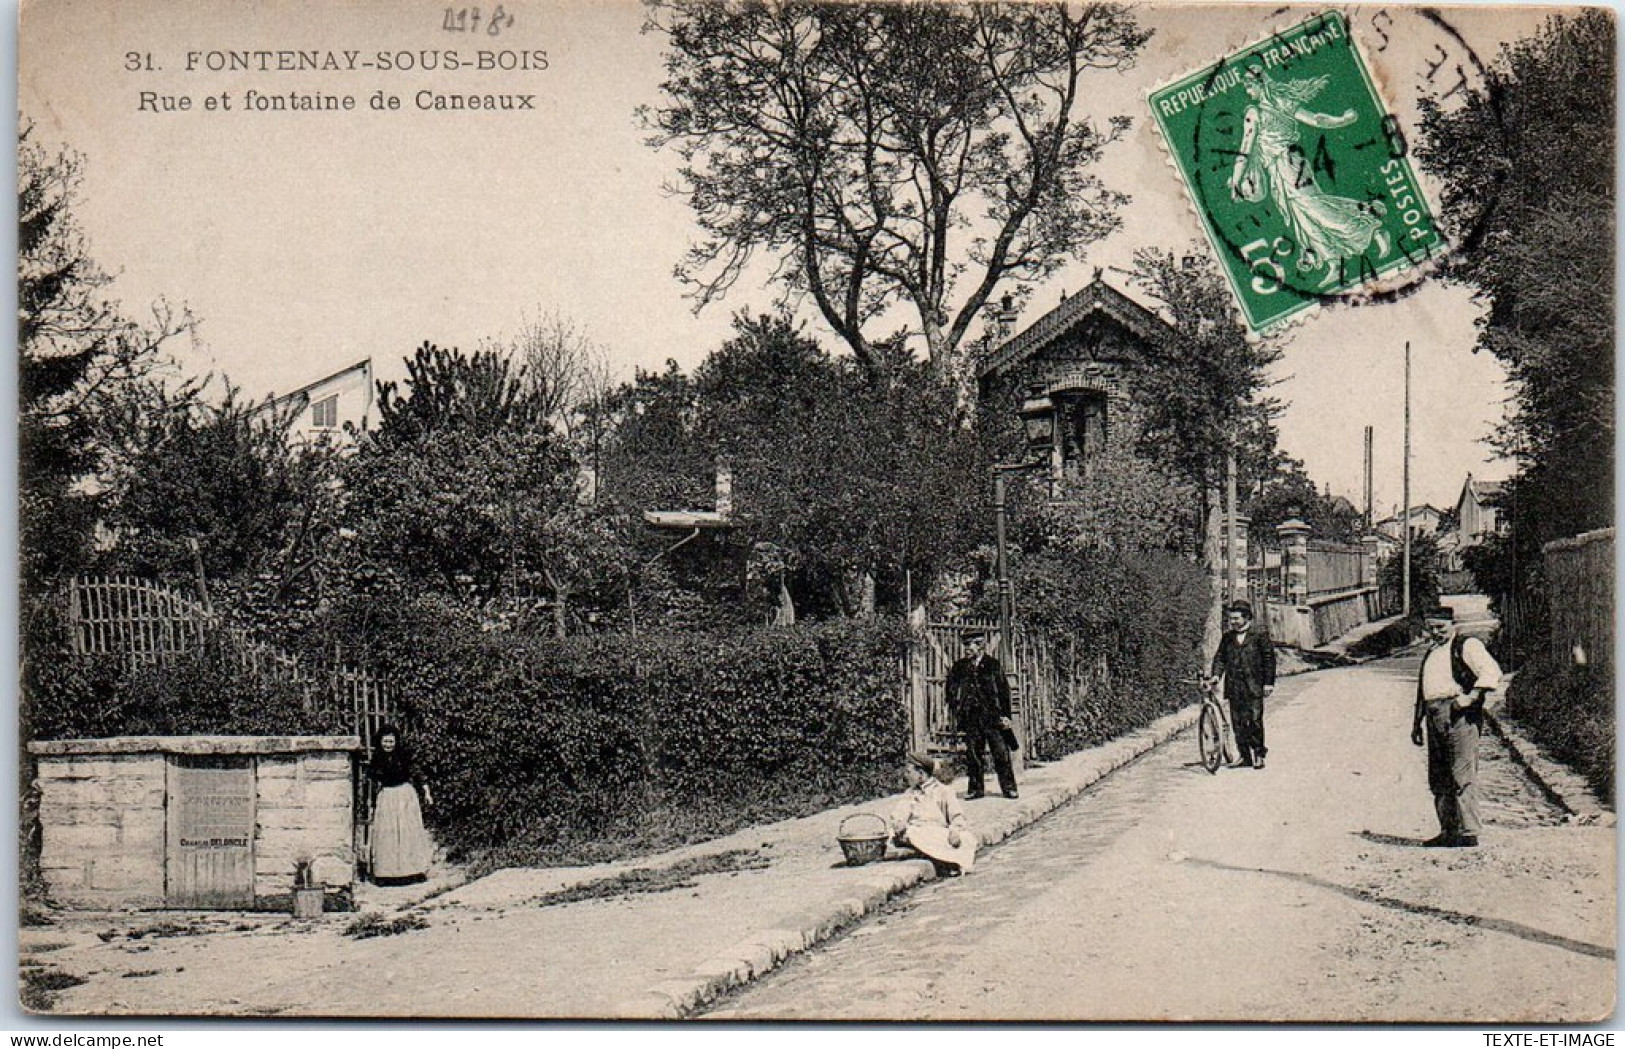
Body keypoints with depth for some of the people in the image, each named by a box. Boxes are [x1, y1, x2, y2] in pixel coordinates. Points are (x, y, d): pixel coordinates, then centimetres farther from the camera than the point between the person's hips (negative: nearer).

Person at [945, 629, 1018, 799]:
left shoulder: (993, 665, 3)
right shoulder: (959, 667, 8)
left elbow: (1004, 690, 3)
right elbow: (952, 691, 12)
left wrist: (1005, 715, -3)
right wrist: (957, 712, 1)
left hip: (992, 715, -2)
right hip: (971, 718, 2)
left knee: (1001, 752, -3)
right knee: (972, 753, 3)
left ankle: (1008, 787, 5)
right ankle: (974, 788, 12)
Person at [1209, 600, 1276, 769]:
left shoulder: (1259, 635, 0)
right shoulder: (1227, 637, 13)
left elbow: (1269, 658, 1)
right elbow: (1220, 657, 13)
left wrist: (1269, 683, -2)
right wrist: (1216, 675, -4)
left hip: (1254, 686, -4)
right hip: (1234, 686, 4)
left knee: (1255, 720, -7)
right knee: (1238, 723, 4)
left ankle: (1258, 754, 6)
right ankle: (1245, 756, 11)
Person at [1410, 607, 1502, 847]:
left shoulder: (1467, 646, 1)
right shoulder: (1431, 653, 26)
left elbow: (1492, 672, -13)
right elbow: (1422, 691, 31)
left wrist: (1471, 697, -21)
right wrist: (1416, 723, 27)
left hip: (1459, 715, -8)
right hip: (1434, 718, 8)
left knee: (1462, 776, -11)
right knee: (1438, 779, 8)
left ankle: (1468, 833, -12)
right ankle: (1448, 832, 14)